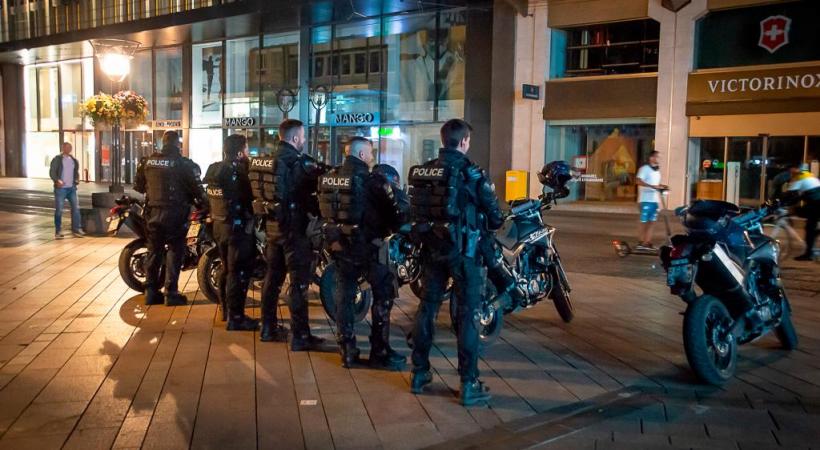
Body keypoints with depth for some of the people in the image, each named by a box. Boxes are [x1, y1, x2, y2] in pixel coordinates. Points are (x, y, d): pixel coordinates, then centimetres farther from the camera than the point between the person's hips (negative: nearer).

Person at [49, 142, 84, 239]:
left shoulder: (74, 160, 14)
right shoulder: (57, 159, -2)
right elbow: (52, 172, -9)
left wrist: (77, 179, 4)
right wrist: (57, 180, -26)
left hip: (71, 188, 5)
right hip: (60, 188, -5)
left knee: (76, 208, 1)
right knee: (59, 210, -2)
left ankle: (76, 229, 9)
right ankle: (58, 231, 6)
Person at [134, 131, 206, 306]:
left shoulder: (147, 161, 5)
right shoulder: (183, 163, -9)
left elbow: (138, 186, 13)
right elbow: (196, 187, -9)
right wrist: (202, 204, 9)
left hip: (153, 211, 5)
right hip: (174, 213, -4)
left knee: (154, 251, 13)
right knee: (174, 251, 3)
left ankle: (151, 292, 16)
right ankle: (171, 293, 1)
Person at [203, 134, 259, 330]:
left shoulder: (215, 169, 8)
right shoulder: (238, 172, -19)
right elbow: (251, 195, -15)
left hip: (219, 225, 9)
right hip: (238, 226, -9)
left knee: (227, 268, 19)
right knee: (239, 272, -3)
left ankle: (226, 310, 30)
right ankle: (235, 318, 0)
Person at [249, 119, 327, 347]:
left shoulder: (267, 159, 9)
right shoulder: (298, 162, -17)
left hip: (272, 225, 9)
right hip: (294, 227, -8)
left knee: (273, 276, 17)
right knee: (299, 282, -3)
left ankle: (268, 328, 26)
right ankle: (300, 336, 0)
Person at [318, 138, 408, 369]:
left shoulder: (328, 177, 6)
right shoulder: (371, 180, -15)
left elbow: (323, 209, 14)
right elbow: (396, 212, -13)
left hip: (337, 243, 7)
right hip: (365, 245, -7)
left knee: (344, 295, 14)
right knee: (383, 294, 5)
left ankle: (347, 351, 19)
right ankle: (380, 352, 7)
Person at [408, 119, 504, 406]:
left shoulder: (420, 172, 4)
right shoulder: (470, 173, -12)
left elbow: (415, 211, 8)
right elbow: (494, 216, -7)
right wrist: (496, 222, 14)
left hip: (430, 247, 6)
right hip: (462, 249, -5)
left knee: (427, 308, 14)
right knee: (467, 314, 1)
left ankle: (419, 374, 23)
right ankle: (469, 384, 4)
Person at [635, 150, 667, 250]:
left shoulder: (657, 170, 18)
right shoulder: (644, 168, -6)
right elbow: (638, 181, -19)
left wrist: (661, 186, 8)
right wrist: (652, 186, -25)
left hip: (655, 200, 7)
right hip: (646, 200, -7)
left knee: (652, 222, 6)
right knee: (644, 222, -2)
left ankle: (647, 243, 9)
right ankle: (640, 243, 5)